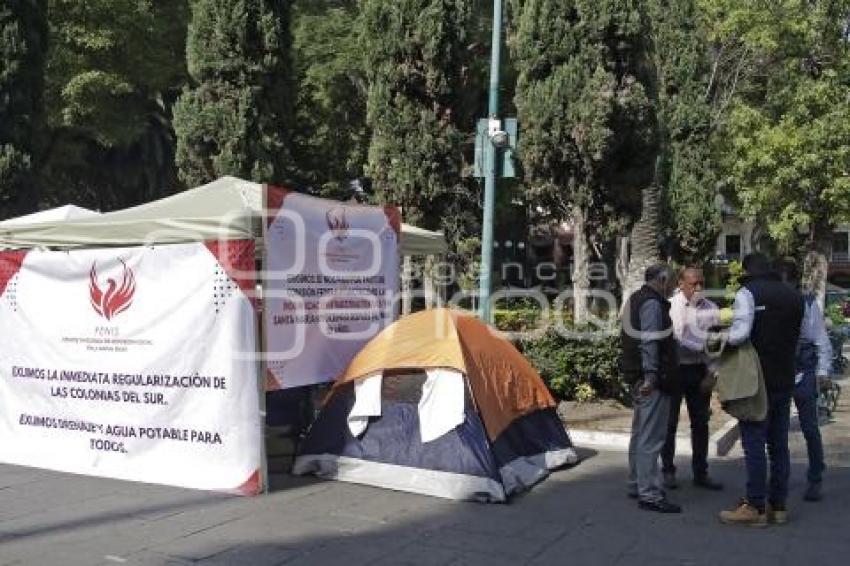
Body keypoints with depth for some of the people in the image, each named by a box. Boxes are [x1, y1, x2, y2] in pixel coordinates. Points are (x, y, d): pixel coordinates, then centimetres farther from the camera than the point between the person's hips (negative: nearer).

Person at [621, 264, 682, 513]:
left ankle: (637, 485, 29)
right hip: (652, 380, -11)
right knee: (651, 438, -8)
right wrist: (651, 376, -27)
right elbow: (649, 342, -23)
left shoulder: (636, 299, 18)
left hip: (639, 378, 11)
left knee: (640, 434, 18)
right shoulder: (652, 303, -14)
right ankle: (649, 494, -5)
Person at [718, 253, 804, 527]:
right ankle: (778, 504, 17)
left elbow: (740, 333, -22)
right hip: (784, 381, 7)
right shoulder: (794, 296, 12)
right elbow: (795, 338, 13)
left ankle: (755, 507, 0)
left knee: (754, 444, -2)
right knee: (779, 444, 11)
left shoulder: (748, 293, -10)